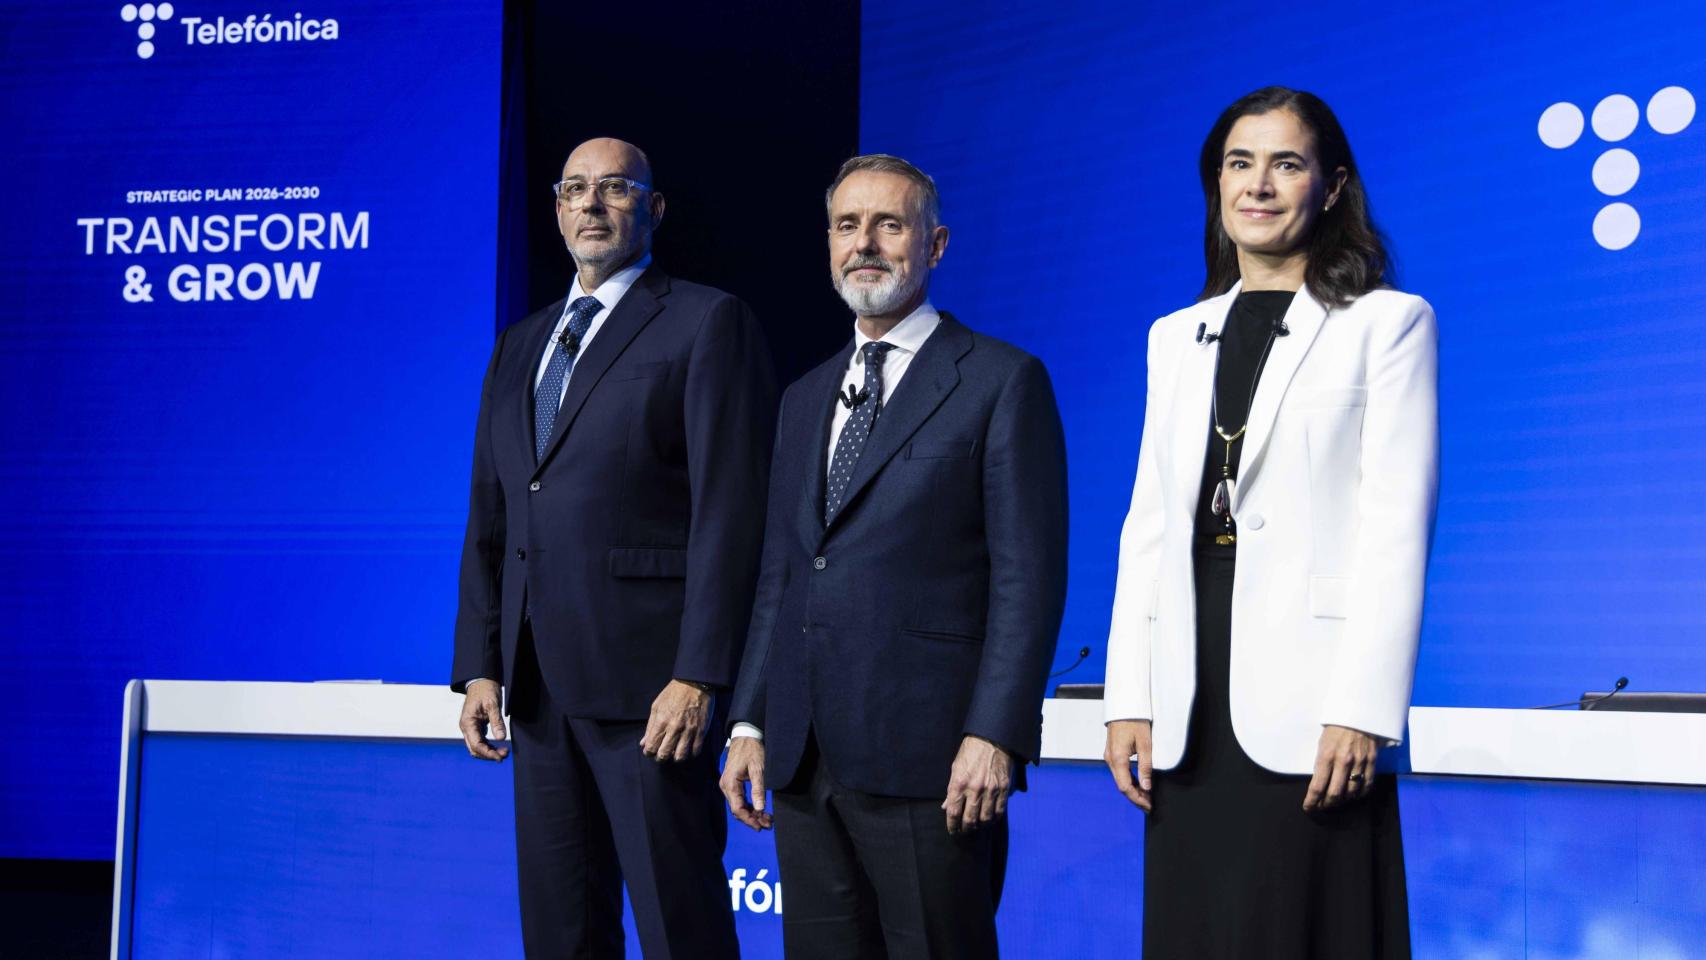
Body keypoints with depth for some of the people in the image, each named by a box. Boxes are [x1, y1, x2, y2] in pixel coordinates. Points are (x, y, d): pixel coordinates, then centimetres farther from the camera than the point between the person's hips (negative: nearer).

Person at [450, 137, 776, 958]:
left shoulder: (706, 323, -2)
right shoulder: (519, 348, 19)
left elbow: (728, 511, -10)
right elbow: (488, 520, 18)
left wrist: (699, 677, -17)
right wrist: (479, 667, 7)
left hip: (649, 679, -6)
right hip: (540, 684, 7)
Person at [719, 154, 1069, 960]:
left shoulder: (1002, 381, -1)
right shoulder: (804, 400, 19)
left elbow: (1028, 576, -8)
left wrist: (995, 734, -15)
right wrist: (749, 721, 10)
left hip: (927, 761, -6)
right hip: (804, 760, 6)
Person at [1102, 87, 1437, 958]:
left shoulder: (1386, 323, 2)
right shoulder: (1175, 337, 18)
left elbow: (1396, 531, -6)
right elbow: (1147, 527, 15)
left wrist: (1360, 712, -14)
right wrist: (1129, 699, 6)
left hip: (1306, 708, -5)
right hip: (1190, 713, 5)